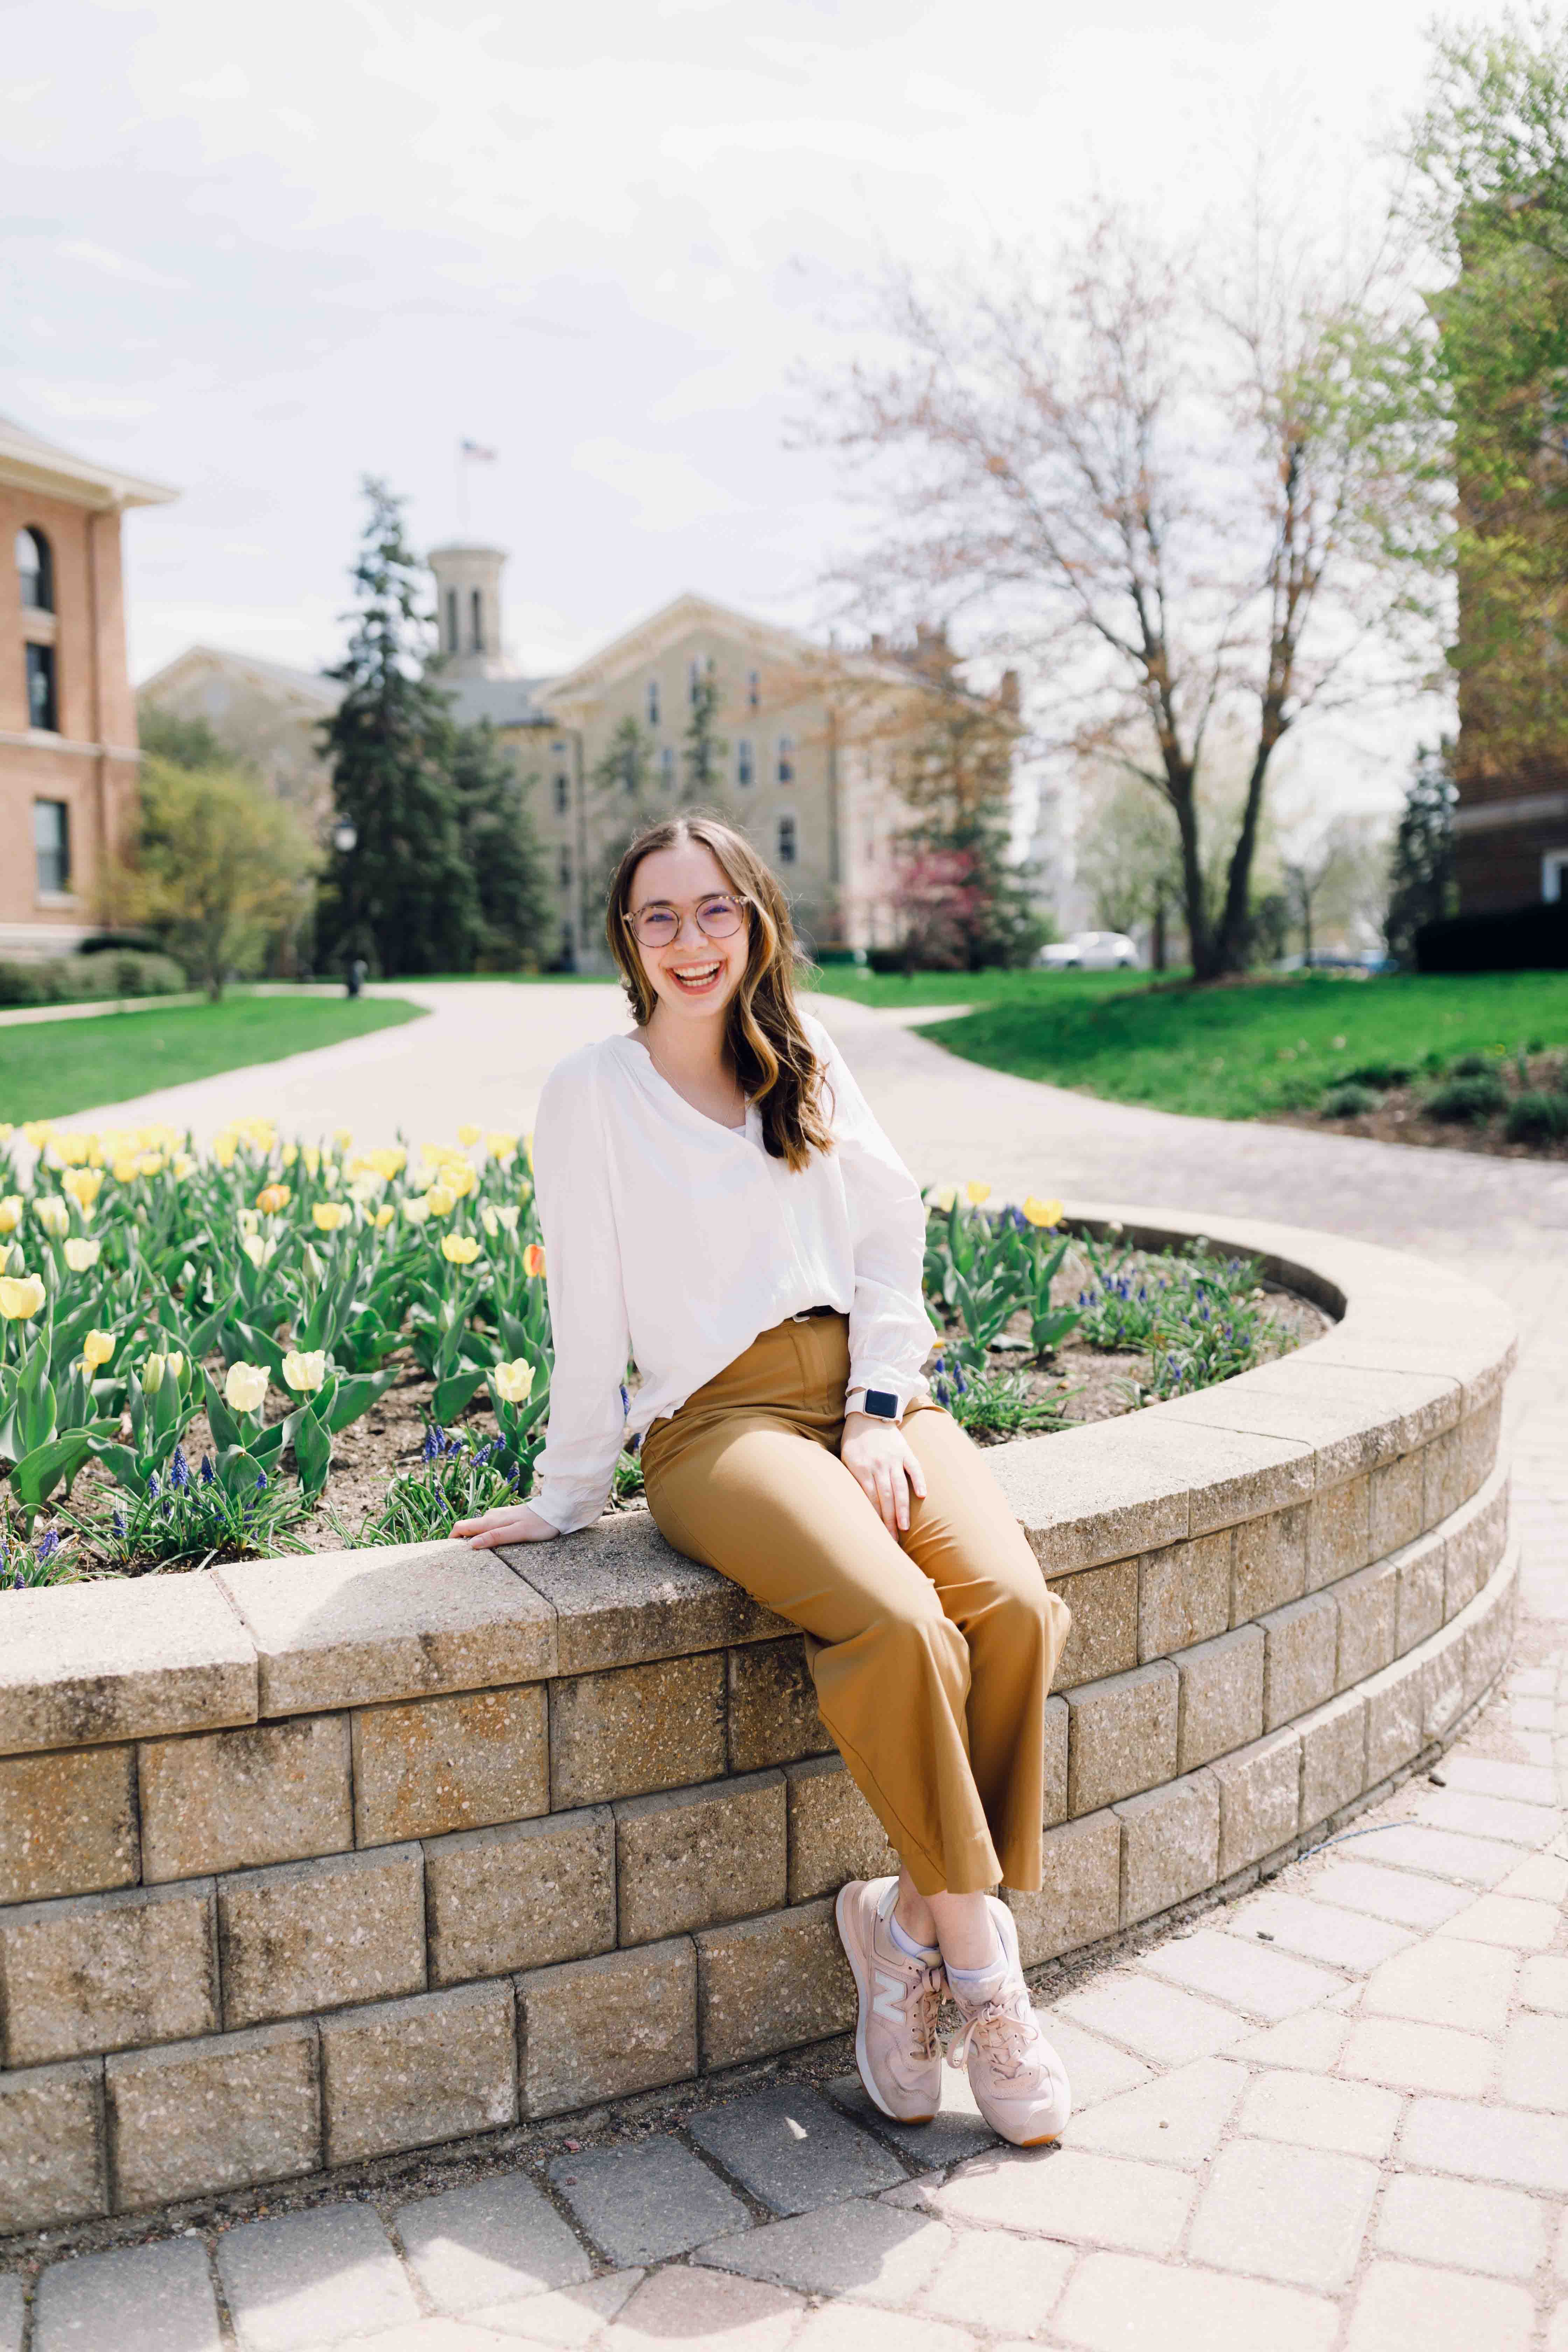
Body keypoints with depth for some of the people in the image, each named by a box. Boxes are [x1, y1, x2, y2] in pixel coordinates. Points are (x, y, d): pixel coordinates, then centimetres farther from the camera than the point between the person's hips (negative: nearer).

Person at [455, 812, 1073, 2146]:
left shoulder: (813, 1065, 16)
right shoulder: (593, 1092, 6)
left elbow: (893, 1245, 12)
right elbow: (588, 1310, 4)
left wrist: (880, 1411, -2)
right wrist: (568, 1499, 6)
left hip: (872, 1392, 4)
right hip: (721, 1413, -4)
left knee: (1013, 1607, -24)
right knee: (898, 1624, -31)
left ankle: (911, 1924, -7)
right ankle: (980, 1962, -12)